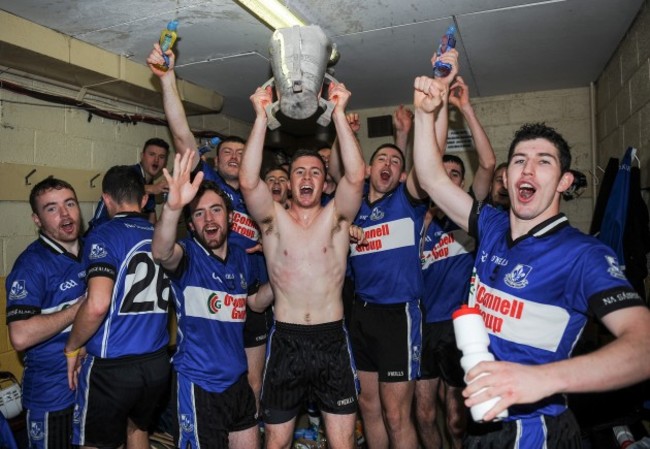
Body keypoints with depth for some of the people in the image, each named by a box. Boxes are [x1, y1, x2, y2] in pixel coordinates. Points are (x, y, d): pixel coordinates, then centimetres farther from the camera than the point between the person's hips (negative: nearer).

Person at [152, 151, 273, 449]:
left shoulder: (240, 258, 3)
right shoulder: (188, 255, -13)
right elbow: (161, 253, -37)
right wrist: (172, 207, -56)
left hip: (237, 379, 6)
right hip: (199, 383, -6)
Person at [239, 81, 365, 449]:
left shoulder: (336, 217, 2)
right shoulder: (274, 219, 2)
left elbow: (356, 176, -15)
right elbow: (248, 182, -15)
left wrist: (339, 113, -15)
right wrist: (262, 117, -15)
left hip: (332, 339, 0)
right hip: (286, 340, 1)